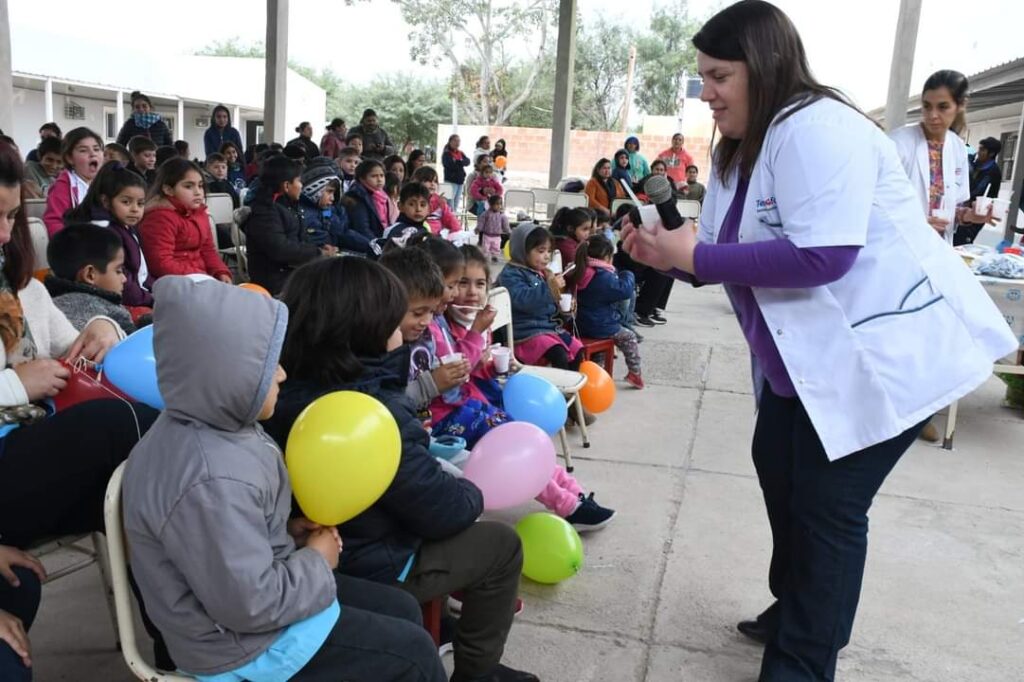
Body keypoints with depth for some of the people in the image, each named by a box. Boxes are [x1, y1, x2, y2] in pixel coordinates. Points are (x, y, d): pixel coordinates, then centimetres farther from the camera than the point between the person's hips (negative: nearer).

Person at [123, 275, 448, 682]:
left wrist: (288, 531, -1)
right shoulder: (212, 483, -35)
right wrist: (316, 561, -14)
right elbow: (251, 605, -30)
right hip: (240, 642, -9)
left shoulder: (212, 428, -3)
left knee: (402, 609, 15)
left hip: (261, 592, 9)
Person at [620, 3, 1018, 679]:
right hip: (806, 353, 10)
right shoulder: (739, 150, 9)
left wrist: (696, 255, -26)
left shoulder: (816, 129, -22)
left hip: (884, 351, -10)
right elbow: (734, 259, 11)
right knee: (779, 472, 18)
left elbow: (820, 257, -32)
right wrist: (669, 255, -8)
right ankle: (796, 610, 39)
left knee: (828, 502, -4)